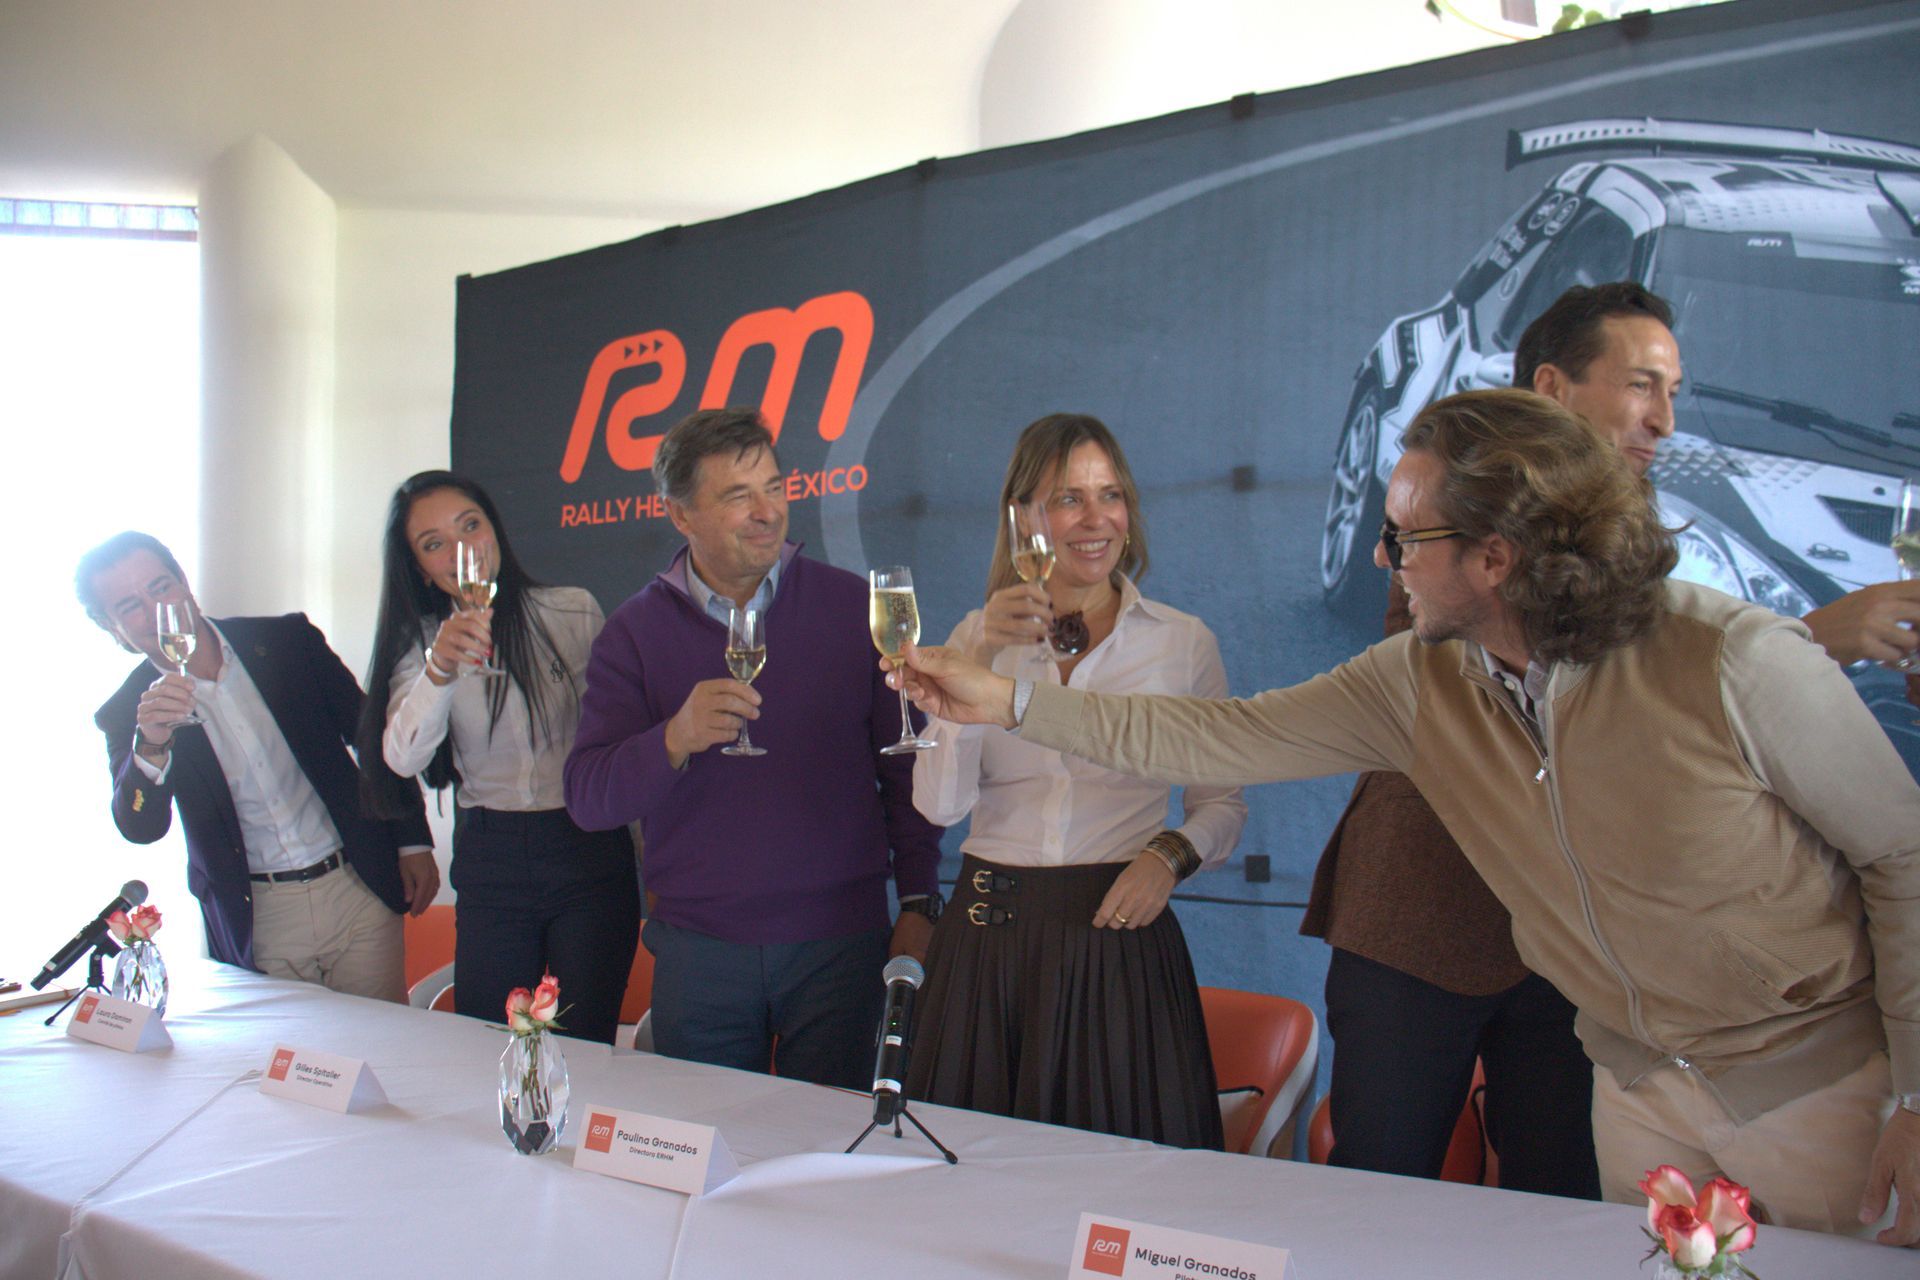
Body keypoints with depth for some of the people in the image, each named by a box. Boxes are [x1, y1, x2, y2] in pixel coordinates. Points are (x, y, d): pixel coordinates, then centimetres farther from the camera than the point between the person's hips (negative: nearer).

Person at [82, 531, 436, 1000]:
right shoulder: (127, 714, -2)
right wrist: (151, 746, -31)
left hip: (359, 891, 1)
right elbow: (141, 829, -13)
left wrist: (414, 841, 4)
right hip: (255, 922, 0)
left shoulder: (287, 640, -1)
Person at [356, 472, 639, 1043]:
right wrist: (440, 670, -30)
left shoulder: (574, 612, -2)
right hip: (489, 864, 2)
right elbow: (402, 760, -13)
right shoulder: (422, 642, 2)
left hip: (590, 852, -1)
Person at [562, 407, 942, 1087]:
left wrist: (918, 903, 1)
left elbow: (904, 765, 6)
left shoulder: (850, 606, 1)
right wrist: (676, 739, -23)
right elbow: (587, 800, -6)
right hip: (698, 948, 1)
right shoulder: (636, 631, 1)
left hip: (838, 938, 0)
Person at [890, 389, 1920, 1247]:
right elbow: (1215, 739, -6)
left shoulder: (1738, 661, -24)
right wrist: (1008, 702, -9)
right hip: (1640, 1085, 4)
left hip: (1821, 1081, -4)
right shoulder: (1420, 682, -11)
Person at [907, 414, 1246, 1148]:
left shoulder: (1183, 641, 2)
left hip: (1117, 932, -1)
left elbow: (1223, 802, 9)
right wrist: (982, 662, -14)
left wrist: (1171, 855, -11)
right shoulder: (979, 636, 6)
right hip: (990, 933, 1)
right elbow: (940, 804, -6)